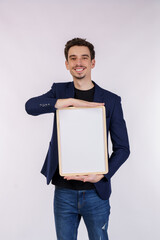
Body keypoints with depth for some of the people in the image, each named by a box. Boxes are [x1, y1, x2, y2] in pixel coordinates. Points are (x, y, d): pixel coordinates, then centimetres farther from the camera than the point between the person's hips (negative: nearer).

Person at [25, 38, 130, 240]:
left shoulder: (111, 100, -1)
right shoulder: (59, 91, 5)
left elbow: (122, 148, 0)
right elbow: (30, 106, -16)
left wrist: (101, 175, -14)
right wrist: (74, 101, -22)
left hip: (96, 192, -1)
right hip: (64, 191, 1)